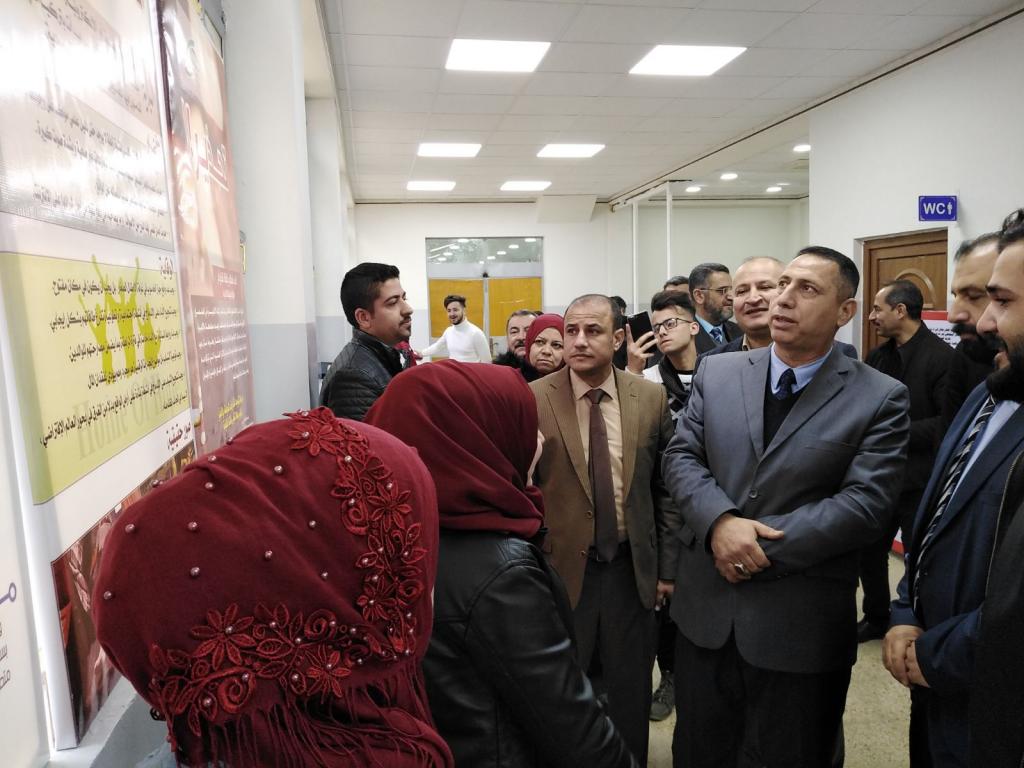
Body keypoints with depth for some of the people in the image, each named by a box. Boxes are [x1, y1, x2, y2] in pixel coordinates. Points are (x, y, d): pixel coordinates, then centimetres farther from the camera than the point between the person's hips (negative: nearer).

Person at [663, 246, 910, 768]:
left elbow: (866, 503, -14)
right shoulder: (716, 372, 3)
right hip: (705, 607, 3)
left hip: (802, 625, -2)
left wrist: (763, 540, -19)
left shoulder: (880, 399, -6)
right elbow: (680, 456, -1)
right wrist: (721, 521, -19)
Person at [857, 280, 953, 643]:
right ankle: (876, 618, 37)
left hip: (920, 482, -6)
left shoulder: (941, 357, -14)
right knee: (868, 551, 17)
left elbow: (950, 423, -20)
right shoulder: (876, 357, 7)